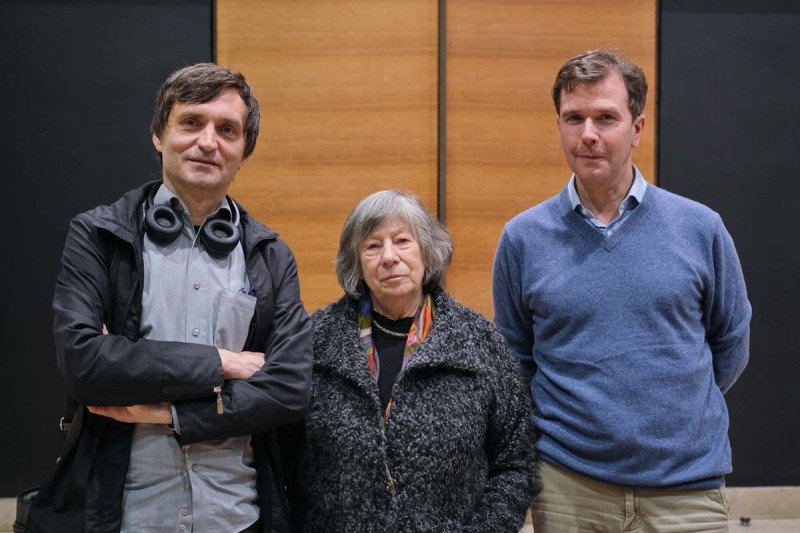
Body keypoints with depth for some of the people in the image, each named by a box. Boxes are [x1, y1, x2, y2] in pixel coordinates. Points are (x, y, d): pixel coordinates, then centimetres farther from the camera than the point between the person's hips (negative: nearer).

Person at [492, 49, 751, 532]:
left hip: (688, 486, 0)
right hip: (568, 487, 0)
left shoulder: (700, 228, -2)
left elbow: (730, 345, 11)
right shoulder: (523, 237, -1)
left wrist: (674, 410, 11)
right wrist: (562, 426, 5)